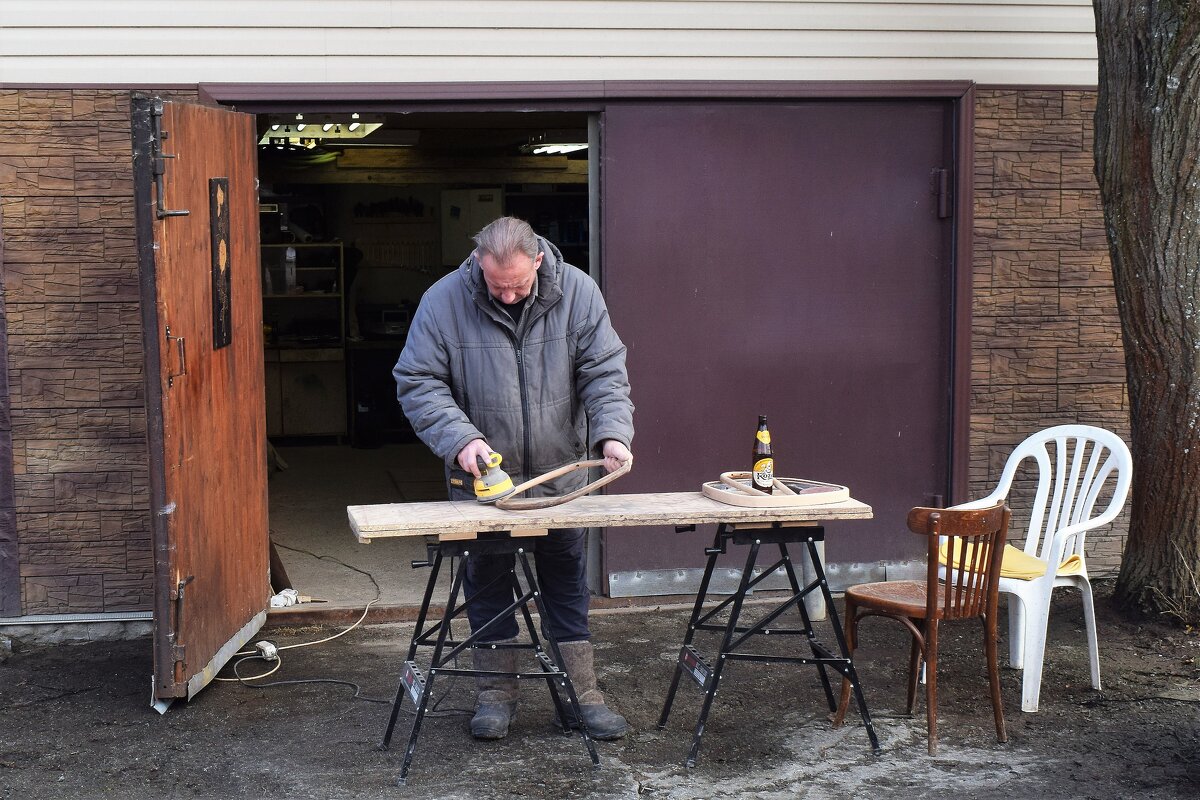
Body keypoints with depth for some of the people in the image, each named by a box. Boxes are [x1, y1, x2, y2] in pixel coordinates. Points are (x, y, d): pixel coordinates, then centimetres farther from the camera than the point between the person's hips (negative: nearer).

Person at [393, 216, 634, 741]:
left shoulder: (577, 293, -9)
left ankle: (582, 694, 19)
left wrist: (612, 432, -24)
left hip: (561, 473, 1)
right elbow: (417, 383, -11)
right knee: (487, 584, 7)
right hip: (482, 478, -1)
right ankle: (497, 692, 22)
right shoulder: (444, 302, -13)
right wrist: (460, 439, -25)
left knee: (568, 584, 9)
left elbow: (604, 372, -7)